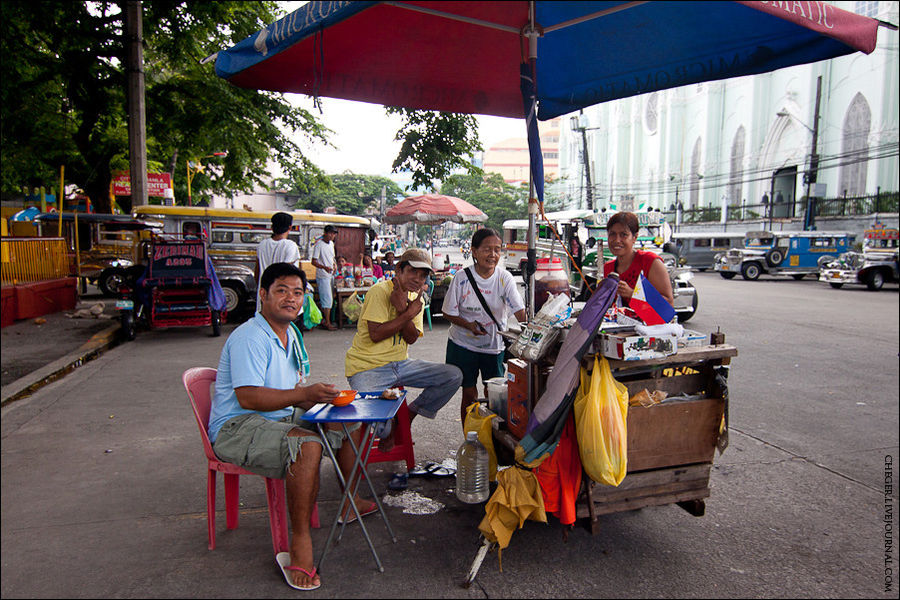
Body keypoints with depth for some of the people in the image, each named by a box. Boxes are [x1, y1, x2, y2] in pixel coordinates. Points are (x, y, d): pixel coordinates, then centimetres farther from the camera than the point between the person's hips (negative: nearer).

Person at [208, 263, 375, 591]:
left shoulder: (291, 334, 13)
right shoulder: (250, 338, -17)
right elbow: (248, 397, -28)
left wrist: (321, 395, -4)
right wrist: (303, 394, -32)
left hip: (283, 418, 10)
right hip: (237, 428, -10)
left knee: (351, 423, 10)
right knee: (308, 445, -36)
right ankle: (300, 541, -23)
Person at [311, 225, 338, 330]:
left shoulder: (331, 244, 13)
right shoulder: (319, 244, -11)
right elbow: (313, 262, -15)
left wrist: (334, 264, 5)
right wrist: (324, 267, -29)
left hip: (330, 275, 8)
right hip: (322, 276, -8)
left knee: (323, 299, 13)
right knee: (327, 299, -8)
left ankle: (322, 320, 21)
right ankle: (327, 322, -2)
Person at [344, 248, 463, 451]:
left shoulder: (416, 298, 10)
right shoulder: (380, 291, -11)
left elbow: (412, 338, -3)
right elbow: (376, 334, -20)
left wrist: (403, 310, -19)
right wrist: (408, 313, -17)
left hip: (401, 365, 7)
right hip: (368, 366, -7)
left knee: (454, 375, -4)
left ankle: (409, 414, 8)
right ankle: (386, 433, 5)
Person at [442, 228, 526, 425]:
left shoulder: (504, 278, -8)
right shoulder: (462, 277, -11)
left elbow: (519, 310, -17)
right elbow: (448, 313, -5)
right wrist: (469, 324, -21)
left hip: (494, 345, 1)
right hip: (463, 344, -1)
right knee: (469, 394, 7)